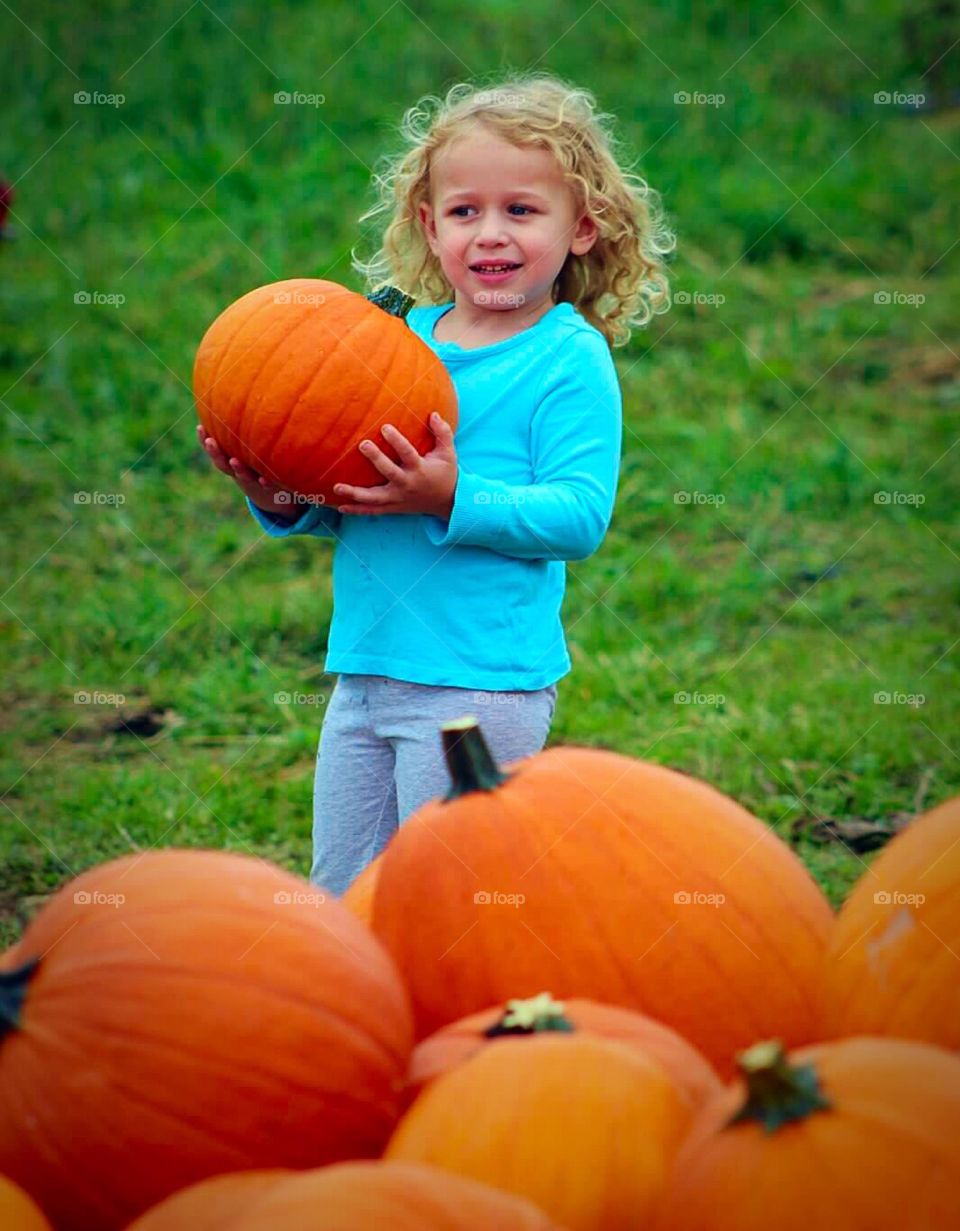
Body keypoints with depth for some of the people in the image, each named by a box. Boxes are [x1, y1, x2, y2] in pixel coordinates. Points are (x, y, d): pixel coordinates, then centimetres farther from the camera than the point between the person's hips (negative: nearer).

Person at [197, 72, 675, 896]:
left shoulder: (572, 360, -7)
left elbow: (580, 514, -17)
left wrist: (453, 499, -27)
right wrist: (281, 502, -4)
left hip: (483, 684, -6)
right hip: (365, 669, 6)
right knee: (338, 895, 14)